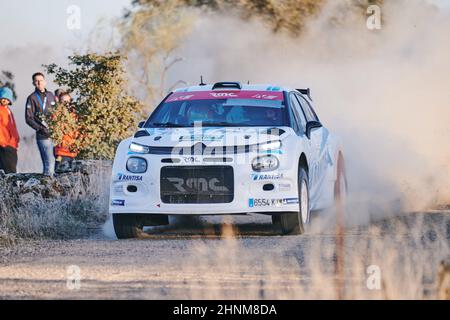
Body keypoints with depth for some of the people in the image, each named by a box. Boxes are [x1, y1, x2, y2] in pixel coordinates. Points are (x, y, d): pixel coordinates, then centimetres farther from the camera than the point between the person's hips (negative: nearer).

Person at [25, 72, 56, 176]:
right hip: (43, 136, -5)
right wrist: (41, 129, -15)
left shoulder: (51, 96, 15)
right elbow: (29, 119, -5)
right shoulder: (32, 98, 0)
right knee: (50, 162, -13)